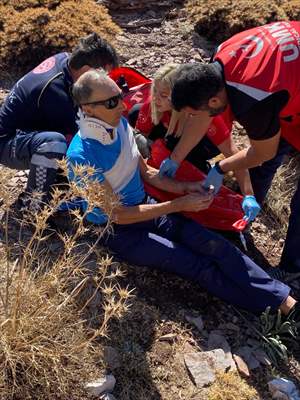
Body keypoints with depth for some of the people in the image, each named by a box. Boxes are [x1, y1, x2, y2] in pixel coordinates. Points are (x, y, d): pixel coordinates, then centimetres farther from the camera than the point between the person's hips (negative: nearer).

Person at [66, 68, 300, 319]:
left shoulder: (120, 123, -4)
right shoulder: (81, 157, -25)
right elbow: (118, 215, -20)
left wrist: (181, 187, -7)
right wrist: (179, 205, -19)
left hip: (146, 208, 6)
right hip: (118, 231, -5)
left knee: (215, 245, -13)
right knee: (201, 266, -17)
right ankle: (273, 306, -8)